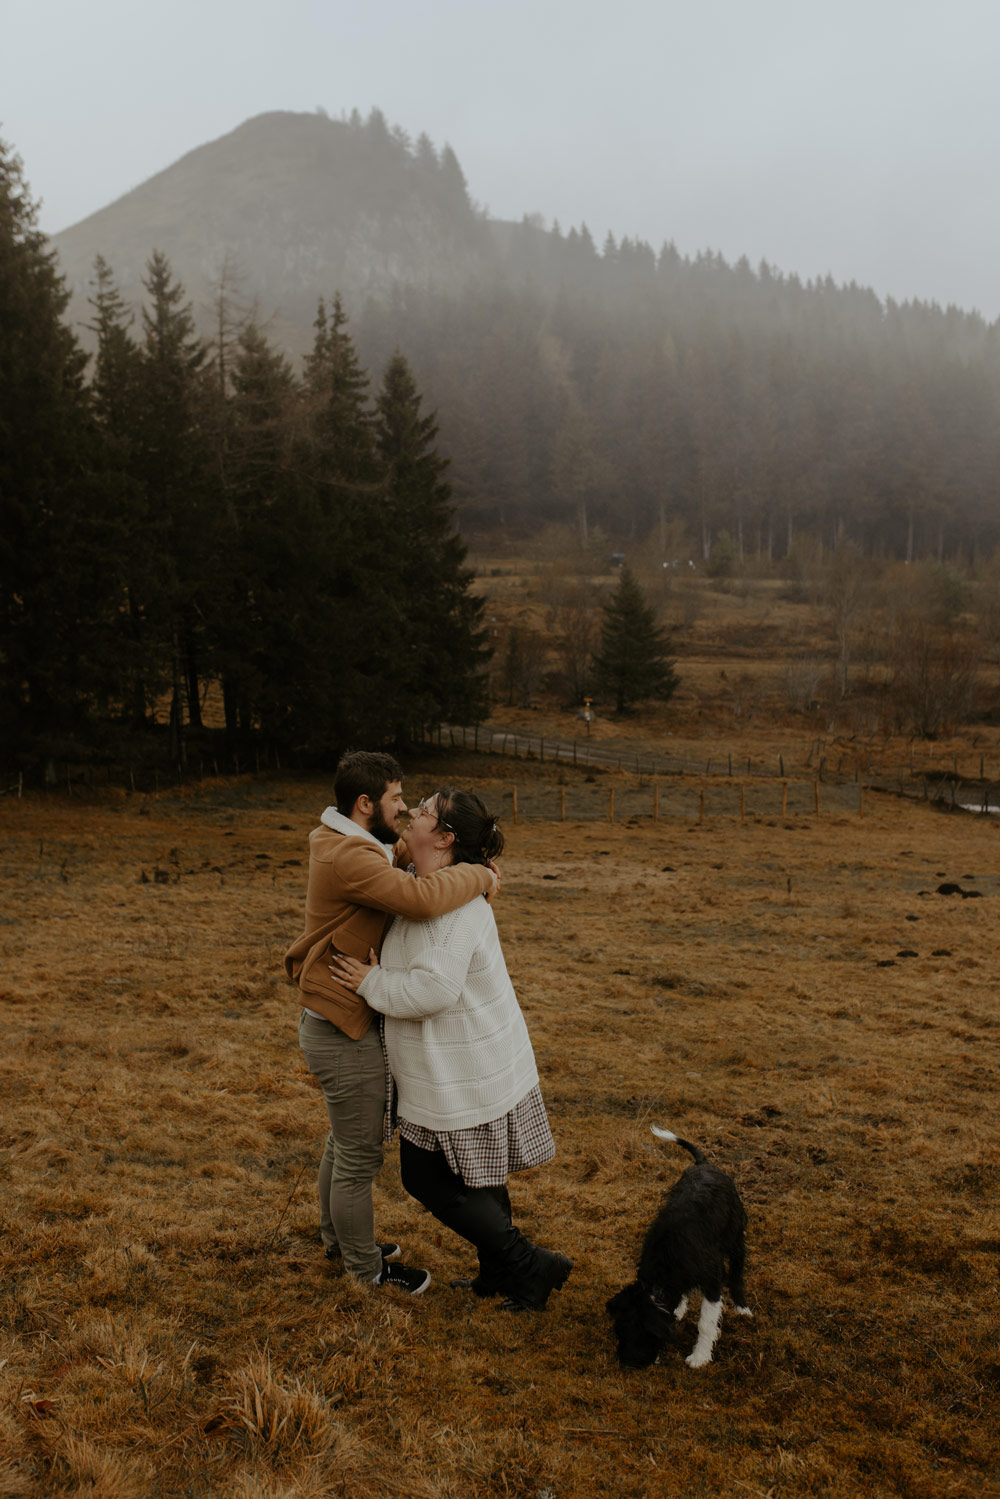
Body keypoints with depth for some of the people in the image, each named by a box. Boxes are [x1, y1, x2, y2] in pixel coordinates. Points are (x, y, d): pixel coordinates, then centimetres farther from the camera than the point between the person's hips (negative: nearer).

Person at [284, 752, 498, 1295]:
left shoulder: (350, 848, 7)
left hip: (336, 1025, 10)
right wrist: (479, 876, -22)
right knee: (360, 1157, 8)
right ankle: (367, 1268, 27)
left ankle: (338, 1239, 45)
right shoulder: (348, 858, -27)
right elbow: (422, 898, -39)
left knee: (343, 1141, 26)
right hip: (346, 1036, -10)